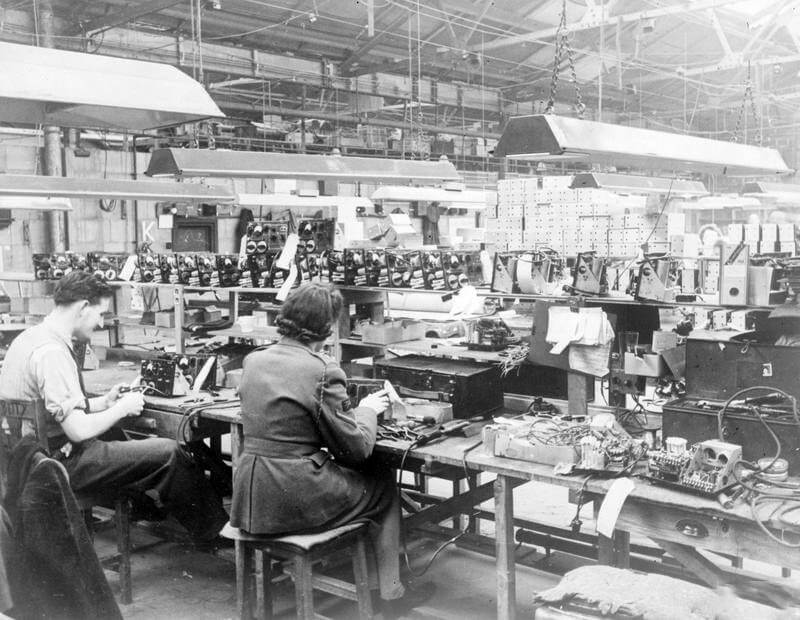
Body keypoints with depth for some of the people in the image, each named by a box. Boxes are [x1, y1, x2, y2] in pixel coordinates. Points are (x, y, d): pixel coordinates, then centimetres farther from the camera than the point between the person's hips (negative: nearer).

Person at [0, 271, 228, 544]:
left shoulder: (30, 337, 7)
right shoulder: (52, 353, -24)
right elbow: (79, 430, -27)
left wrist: (104, 402, 9)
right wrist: (122, 408, -11)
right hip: (62, 463, -10)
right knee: (168, 452, -10)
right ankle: (211, 529, 5)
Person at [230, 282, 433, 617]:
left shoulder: (252, 360, 4)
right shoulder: (323, 371, -18)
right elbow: (357, 448, -12)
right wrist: (367, 409, 7)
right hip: (296, 499, -7)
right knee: (384, 484, 19)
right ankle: (390, 594, 29)